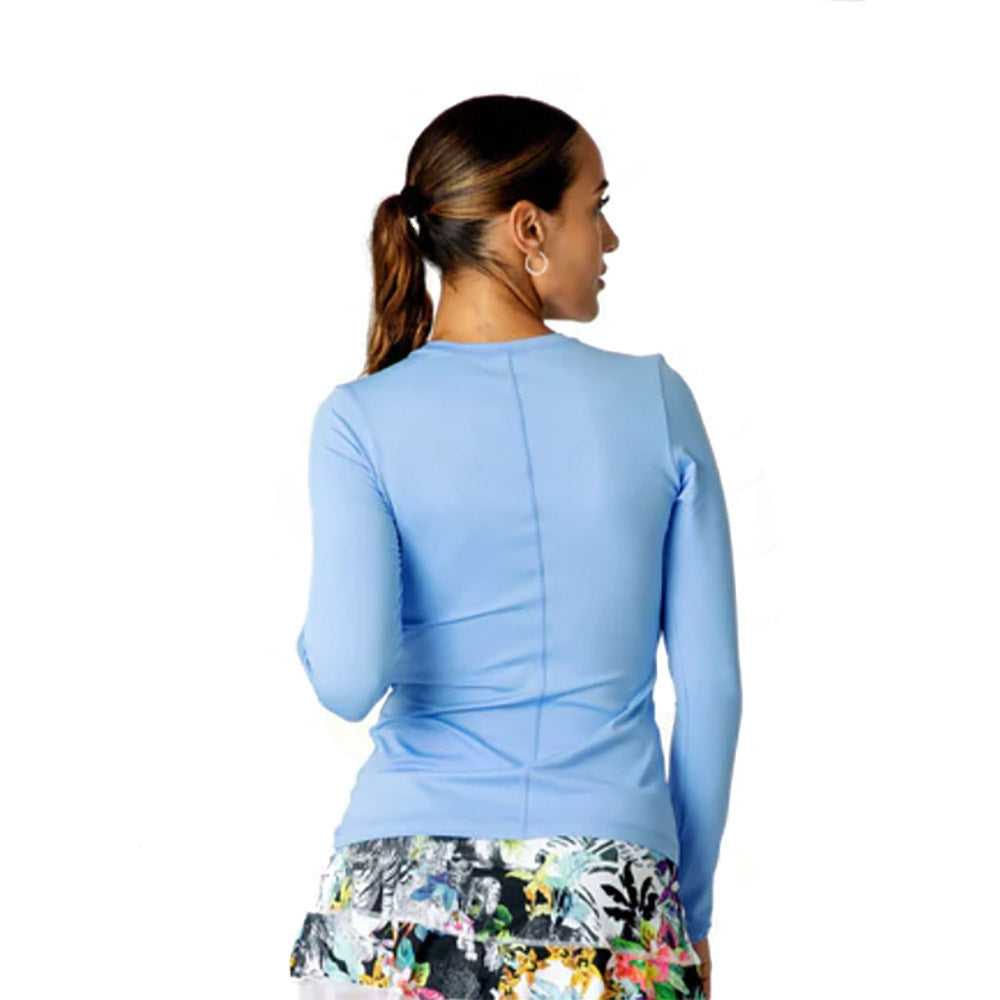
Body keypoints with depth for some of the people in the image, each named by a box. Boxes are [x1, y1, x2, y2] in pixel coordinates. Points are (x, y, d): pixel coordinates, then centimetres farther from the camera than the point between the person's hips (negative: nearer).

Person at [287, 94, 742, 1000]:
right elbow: (712, 684, 2)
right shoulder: (656, 402, 0)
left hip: (400, 900, 0)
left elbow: (349, 680, -15)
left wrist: (315, 639, 9)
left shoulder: (361, 421, -3)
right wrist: (691, 912, 13)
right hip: (616, 908, 0)